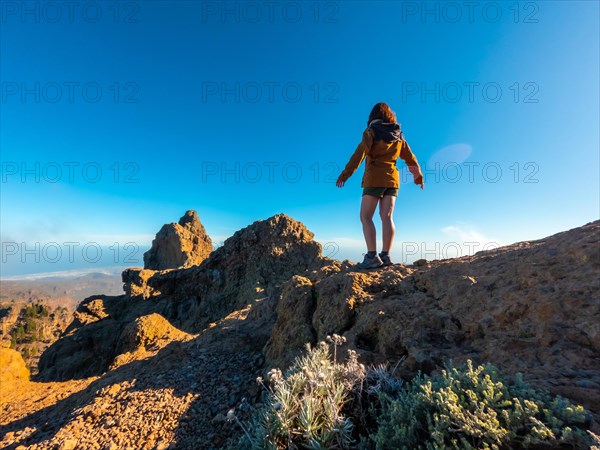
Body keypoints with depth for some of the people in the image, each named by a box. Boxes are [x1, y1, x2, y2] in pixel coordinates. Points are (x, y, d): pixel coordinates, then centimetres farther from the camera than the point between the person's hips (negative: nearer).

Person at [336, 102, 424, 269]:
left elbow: (359, 154, -13)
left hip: (374, 178, -6)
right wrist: (419, 177, 32)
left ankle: (372, 256, -14)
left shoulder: (371, 132, 0)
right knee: (387, 217, 2)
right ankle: (385, 255, -1)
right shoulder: (398, 135, 16)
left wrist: (345, 174, -15)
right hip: (392, 179, 6)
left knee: (366, 217, -5)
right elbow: (410, 158, 20)